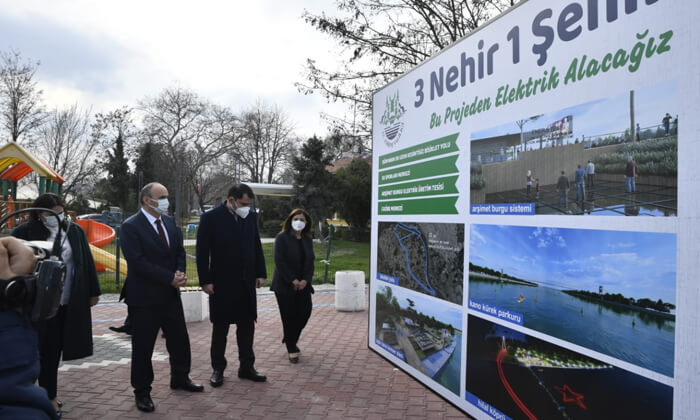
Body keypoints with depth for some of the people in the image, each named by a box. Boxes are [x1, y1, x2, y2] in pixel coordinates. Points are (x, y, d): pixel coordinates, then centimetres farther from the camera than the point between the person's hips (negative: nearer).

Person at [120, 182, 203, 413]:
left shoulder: (169, 222, 6)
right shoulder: (130, 226, -14)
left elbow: (179, 251, 9)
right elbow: (138, 262, -21)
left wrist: (180, 273, -11)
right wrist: (170, 278, -20)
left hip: (170, 294, 6)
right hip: (144, 297, -6)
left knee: (180, 339, 16)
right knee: (143, 347, 6)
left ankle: (180, 378, 37)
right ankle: (142, 392, 24)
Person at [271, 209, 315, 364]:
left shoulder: (307, 240, 10)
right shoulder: (282, 237, -6)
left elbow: (310, 261, 8)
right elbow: (279, 261, -12)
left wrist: (305, 280, -7)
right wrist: (293, 280, -15)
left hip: (302, 284, 5)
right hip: (285, 285, -5)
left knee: (304, 313, 2)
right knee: (289, 316, -2)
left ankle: (290, 341, 28)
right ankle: (292, 350, 12)